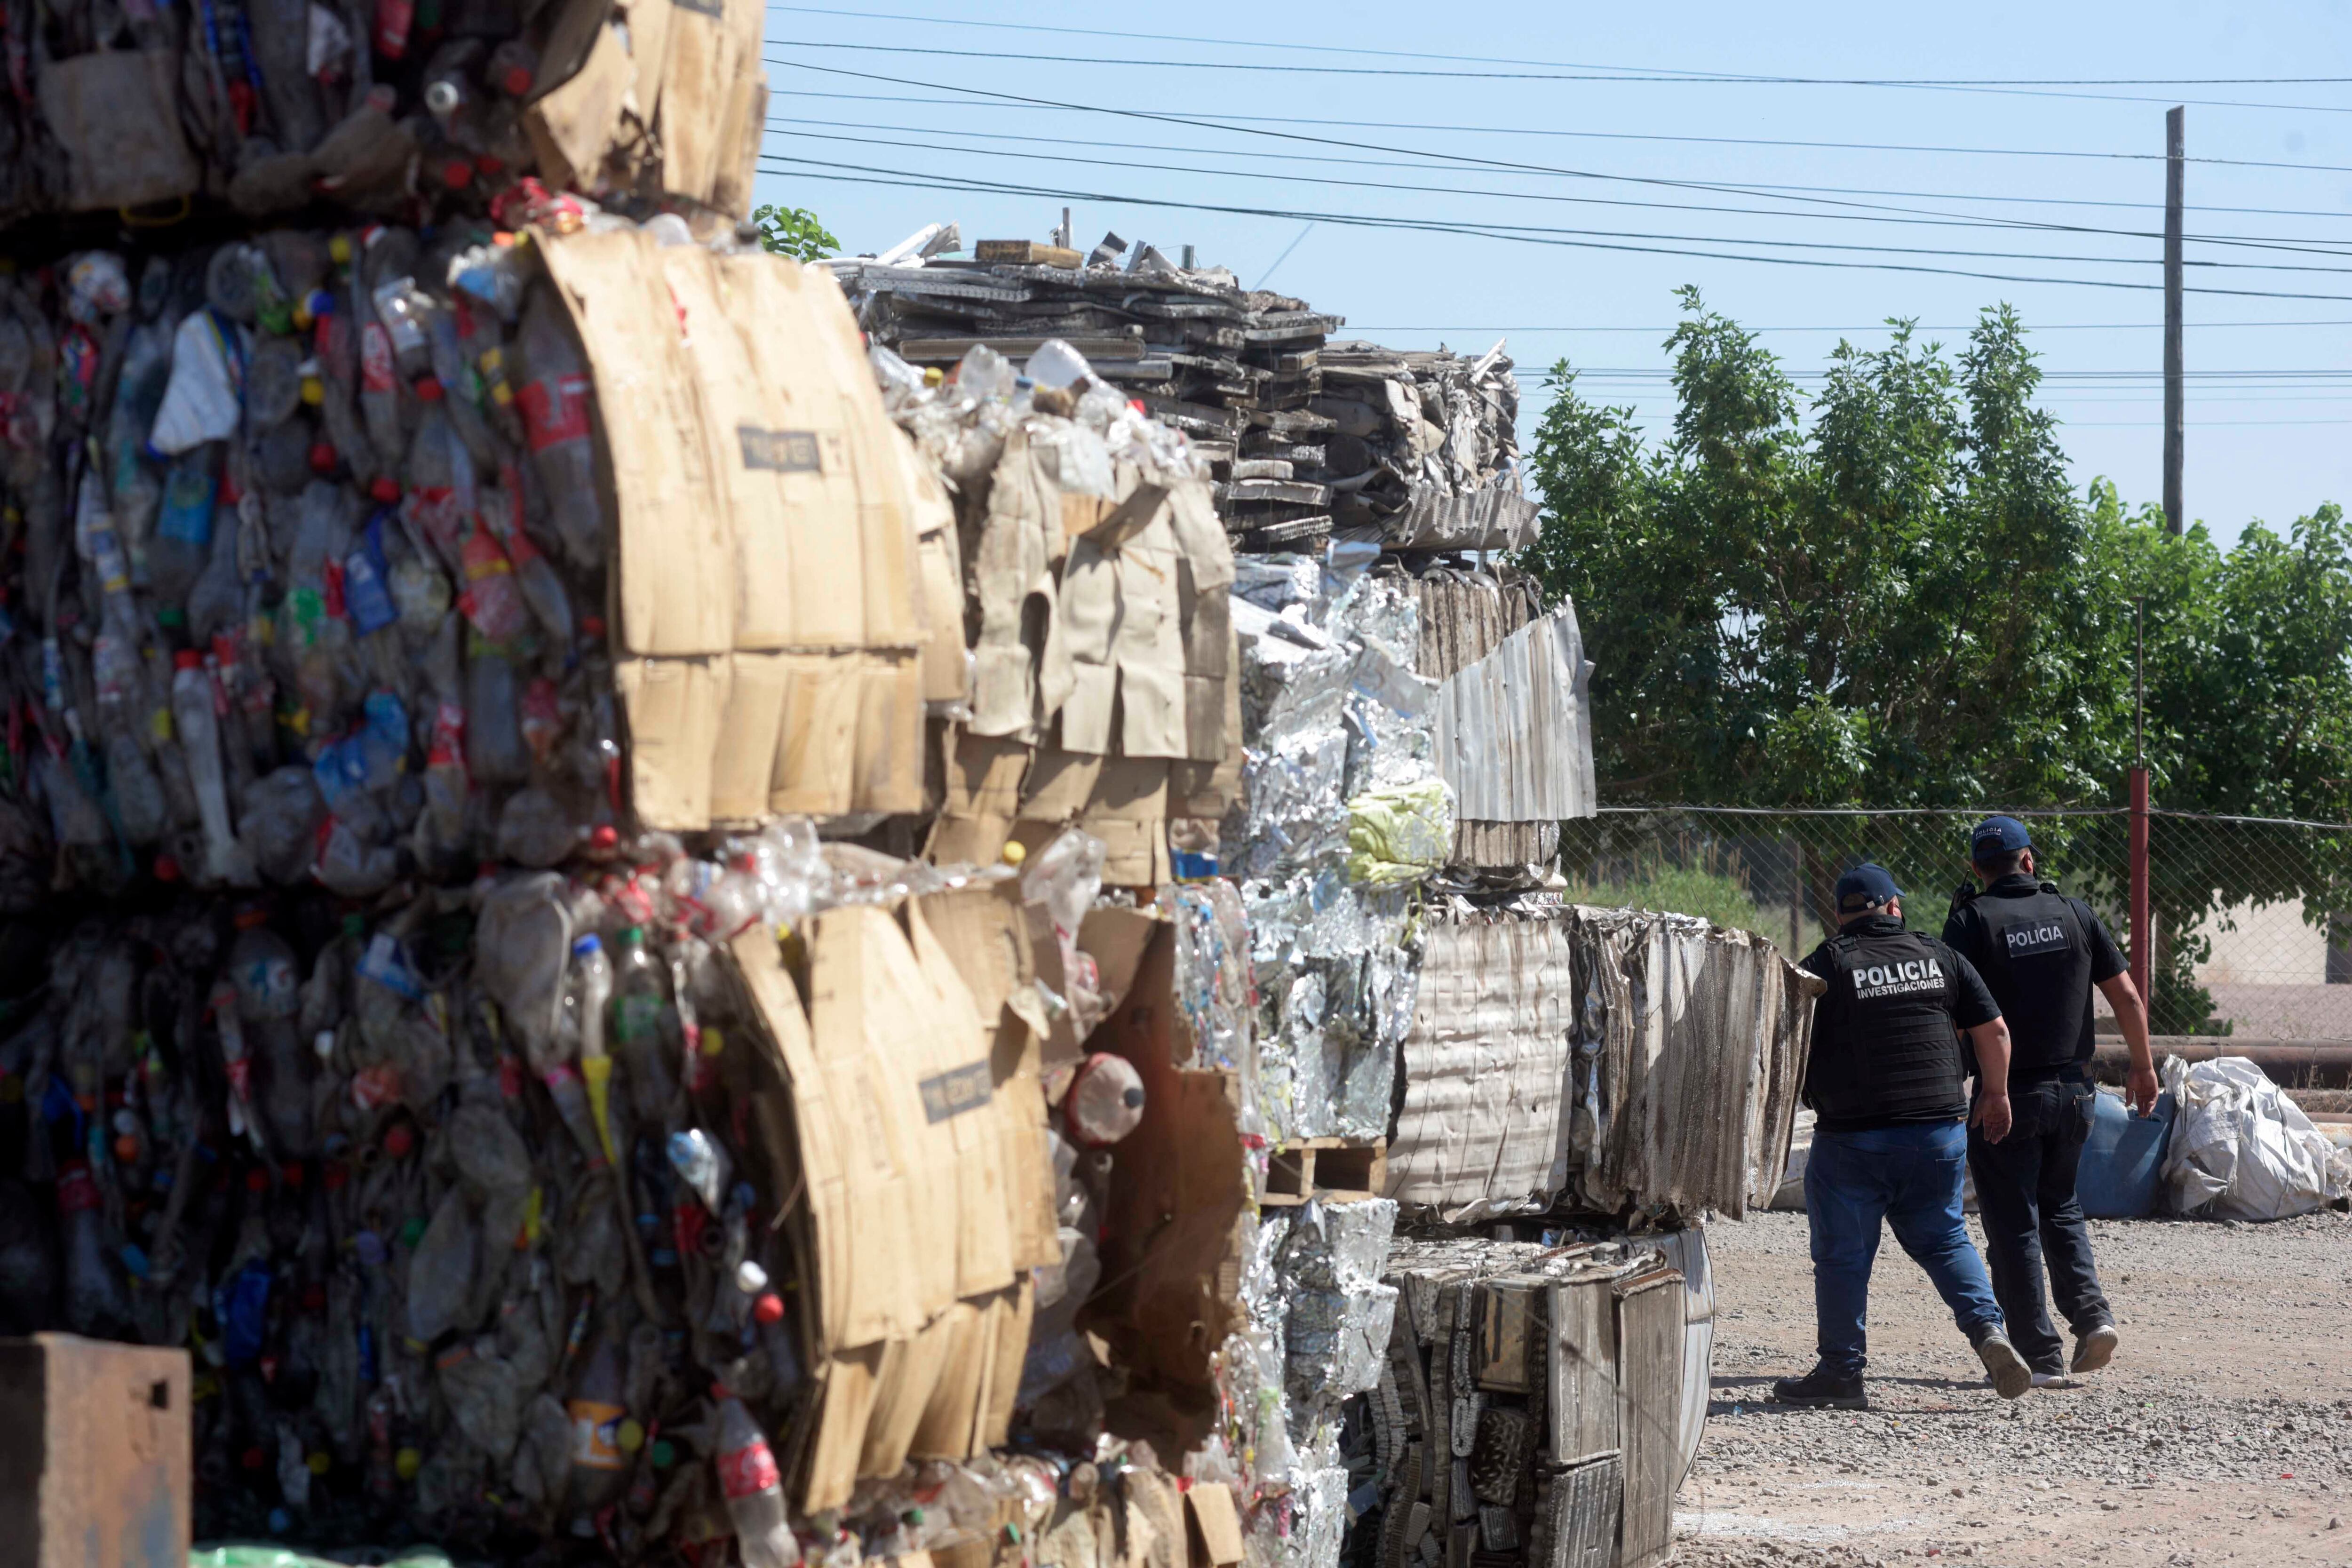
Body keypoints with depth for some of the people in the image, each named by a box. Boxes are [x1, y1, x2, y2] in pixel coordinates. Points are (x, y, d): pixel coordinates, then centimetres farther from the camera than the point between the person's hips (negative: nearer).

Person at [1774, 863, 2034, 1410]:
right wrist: (1995, 1094, 23)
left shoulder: (1826, 965, -4)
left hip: (1852, 1137, -4)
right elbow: (1993, 1030, 10)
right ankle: (1988, 1329, -2)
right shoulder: (1940, 958, 8)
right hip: (1938, 1133, 4)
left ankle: (1841, 1373, 9)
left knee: (1843, 1256, 6)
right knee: (1943, 1240, 18)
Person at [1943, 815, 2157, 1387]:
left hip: (2006, 1096, -4)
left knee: (2014, 1226, 3)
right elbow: (2128, 997, 4)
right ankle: (2091, 1312, 3)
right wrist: (2144, 1067, 15)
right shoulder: (2074, 913, 4)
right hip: (2072, 1091, 4)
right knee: (2060, 1207, 22)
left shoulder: (1972, 921, -7)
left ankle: (2040, 1355, 1)